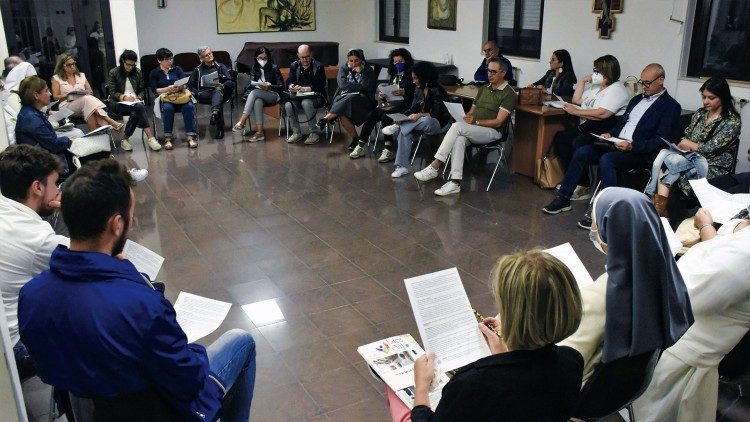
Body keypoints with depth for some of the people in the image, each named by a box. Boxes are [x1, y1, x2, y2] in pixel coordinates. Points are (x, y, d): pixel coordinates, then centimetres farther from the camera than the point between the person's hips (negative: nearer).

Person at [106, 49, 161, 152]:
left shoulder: (138, 72, 13)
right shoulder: (113, 73, 3)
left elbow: (142, 90, 15)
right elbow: (112, 92, -1)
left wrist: (138, 98, -7)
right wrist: (124, 97, -18)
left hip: (135, 102, 3)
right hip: (118, 103, -3)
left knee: (135, 114, -36)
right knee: (139, 107, -34)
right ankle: (151, 138, -38)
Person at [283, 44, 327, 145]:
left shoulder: (318, 66, -1)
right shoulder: (294, 66, 11)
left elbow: (320, 85, -10)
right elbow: (289, 81, 6)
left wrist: (306, 89, -25)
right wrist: (292, 87, -20)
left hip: (315, 96, -4)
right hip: (298, 96, 4)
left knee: (306, 103, -37)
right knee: (288, 105, -27)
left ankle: (314, 133, -24)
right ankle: (296, 132, -9)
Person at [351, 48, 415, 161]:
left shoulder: (411, 75, -2)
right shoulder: (394, 75, 22)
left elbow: (414, 94, -16)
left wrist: (404, 92, -35)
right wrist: (383, 96, 0)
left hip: (403, 106, -7)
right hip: (390, 104, 7)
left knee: (385, 115, -32)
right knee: (372, 114, -17)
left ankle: (388, 150, -31)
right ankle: (361, 147, -15)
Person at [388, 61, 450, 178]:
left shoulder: (436, 90, -14)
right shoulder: (418, 89, 9)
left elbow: (437, 114, -18)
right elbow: (413, 108, 10)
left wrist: (420, 115, -30)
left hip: (438, 123, -7)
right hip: (421, 121, 7)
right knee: (404, 130, -22)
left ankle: (397, 128, -18)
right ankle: (402, 166, -23)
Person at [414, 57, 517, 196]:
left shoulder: (509, 94, -3)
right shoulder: (483, 88, 22)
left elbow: (498, 122, -10)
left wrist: (476, 121, -19)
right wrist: (466, 118, -2)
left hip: (492, 132, -6)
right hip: (472, 131, 6)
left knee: (457, 126, -31)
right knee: (459, 139, -32)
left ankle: (434, 166, -31)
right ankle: (455, 182, -42)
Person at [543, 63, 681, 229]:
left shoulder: (671, 106, -2)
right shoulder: (637, 99, 21)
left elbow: (661, 141, -12)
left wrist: (632, 146, -23)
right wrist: (610, 134, 4)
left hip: (641, 153, -7)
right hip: (617, 145, 7)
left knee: (606, 159, -34)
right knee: (582, 152, -13)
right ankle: (563, 199, -8)